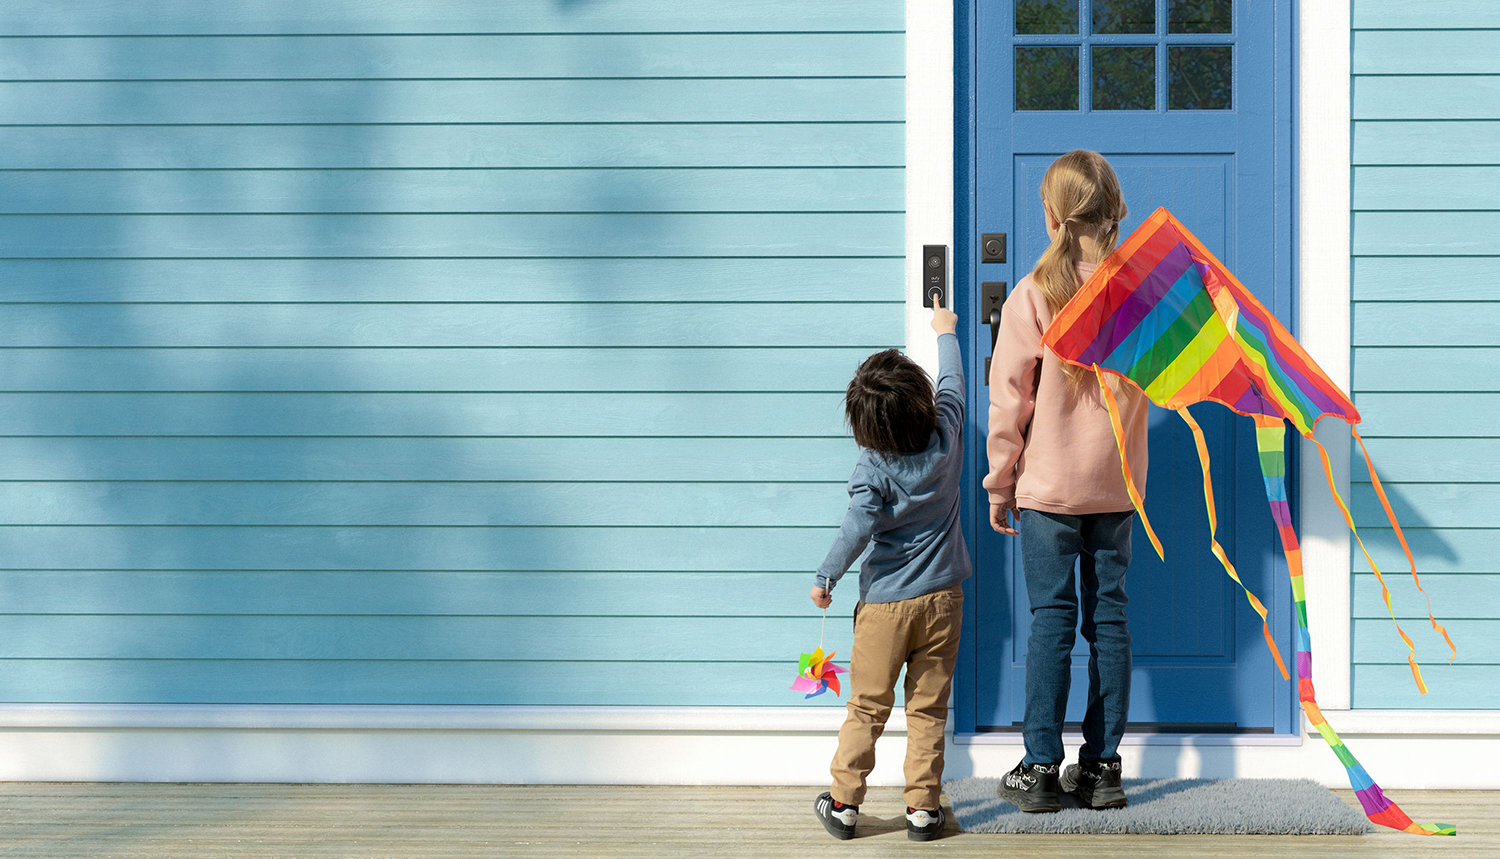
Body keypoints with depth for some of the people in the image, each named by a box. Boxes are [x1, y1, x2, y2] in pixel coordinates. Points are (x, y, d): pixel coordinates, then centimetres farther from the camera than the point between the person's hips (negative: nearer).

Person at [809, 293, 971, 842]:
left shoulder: (874, 466, -14)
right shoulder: (945, 436, -4)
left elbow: (858, 527, -22)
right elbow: (952, 383, 14)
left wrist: (825, 579, -9)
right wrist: (945, 333, 30)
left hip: (885, 601, -3)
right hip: (942, 596, 3)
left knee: (867, 708, 6)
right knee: (928, 710, 6)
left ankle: (844, 803, 12)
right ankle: (923, 808, 7)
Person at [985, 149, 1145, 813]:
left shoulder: (1032, 296, -10)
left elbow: (1009, 402, -6)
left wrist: (999, 486, 3)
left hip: (1048, 485, -3)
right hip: (1117, 485, 3)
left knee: (1052, 619, 1)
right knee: (1108, 616, 8)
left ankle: (1042, 768, 3)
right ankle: (1102, 766, 11)